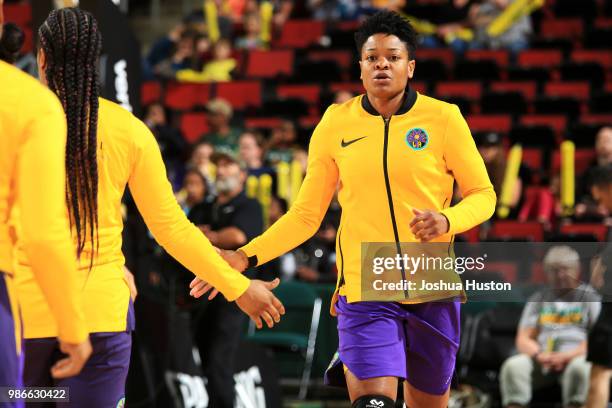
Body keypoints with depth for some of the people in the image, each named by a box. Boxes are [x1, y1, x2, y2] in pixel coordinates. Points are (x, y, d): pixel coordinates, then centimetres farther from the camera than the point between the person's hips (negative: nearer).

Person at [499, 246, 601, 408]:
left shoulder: (589, 296, 12)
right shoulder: (538, 299, 22)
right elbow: (523, 339, 16)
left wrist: (568, 356, -15)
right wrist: (539, 355, -8)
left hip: (575, 356, -3)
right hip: (542, 359, 3)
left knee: (580, 367, -37)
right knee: (513, 365, -27)